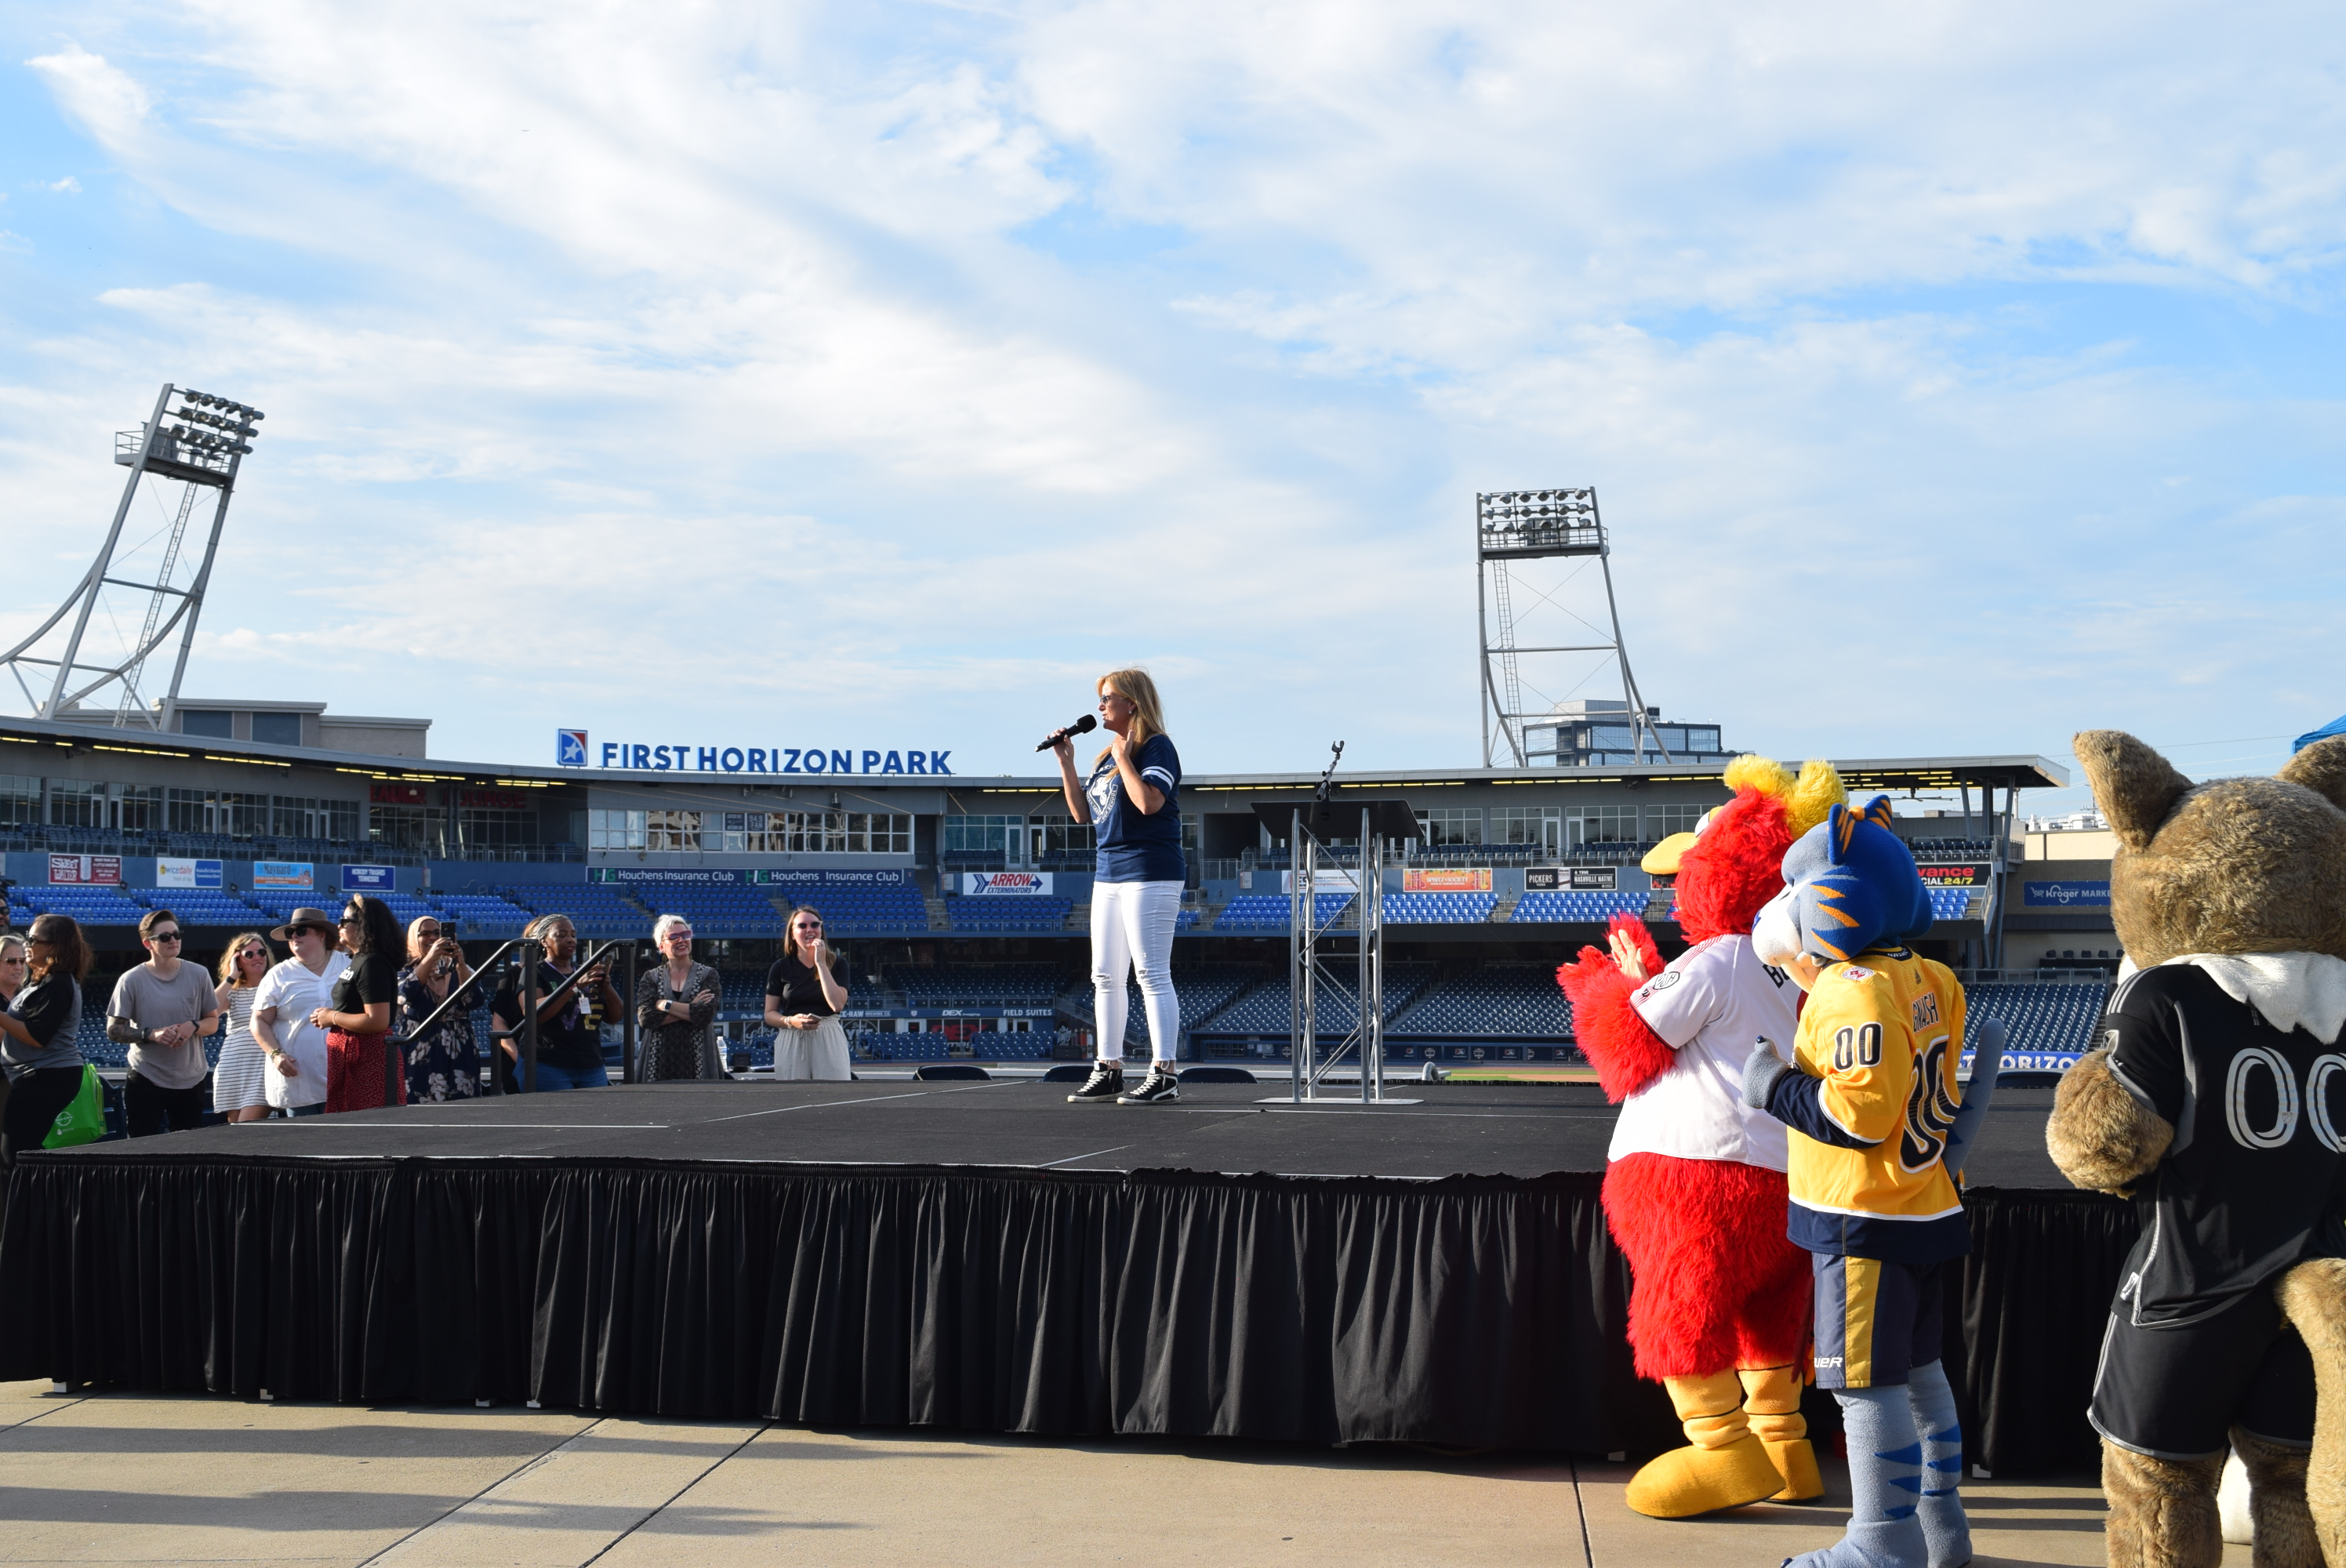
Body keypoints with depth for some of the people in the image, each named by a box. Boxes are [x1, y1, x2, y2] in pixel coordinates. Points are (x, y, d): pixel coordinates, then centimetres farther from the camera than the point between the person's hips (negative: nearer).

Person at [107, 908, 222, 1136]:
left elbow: (213, 1021, 11)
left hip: (191, 1080, 2)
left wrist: (193, 1027, -12)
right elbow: (114, 1031, -3)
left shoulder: (198, 975, 5)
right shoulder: (131, 980, -3)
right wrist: (151, 1034, -20)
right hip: (146, 1080, -2)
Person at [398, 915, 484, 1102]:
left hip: (458, 1056, 2)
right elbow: (405, 994, -15)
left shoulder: (457, 969, 13)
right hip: (420, 1056, -2)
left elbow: (473, 999, -5)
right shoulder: (405, 972, 8)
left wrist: (460, 963, -16)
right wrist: (430, 958, -21)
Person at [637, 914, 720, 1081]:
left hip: (697, 1060, -1)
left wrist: (665, 1005, -5)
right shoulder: (651, 978, 11)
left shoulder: (707, 975, 8)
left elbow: (705, 1015, -8)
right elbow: (645, 1018, -5)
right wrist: (690, 1010, -7)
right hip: (660, 1062, 1)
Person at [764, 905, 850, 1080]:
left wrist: (821, 963, -9)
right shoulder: (781, 967, 7)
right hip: (791, 1043, 1)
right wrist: (790, 1021, -12)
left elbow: (837, 1004, -11)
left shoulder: (836, 964, 5)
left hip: (829, 1041, -1)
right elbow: (770, 1014, 9)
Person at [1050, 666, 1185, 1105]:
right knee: (1105, 978, 10)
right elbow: (1082, 812, 17)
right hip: (1109, 874, 9)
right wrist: (1066, 762, 10)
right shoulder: (1107, 756, 17)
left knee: (1152, 975, -9)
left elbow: (1149, 802, -25)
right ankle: (1108, 1070, 17)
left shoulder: (1157, 748, -9)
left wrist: (1123, 757, -15)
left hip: (1150, 875, -9)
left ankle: (1163, 1074, -6)